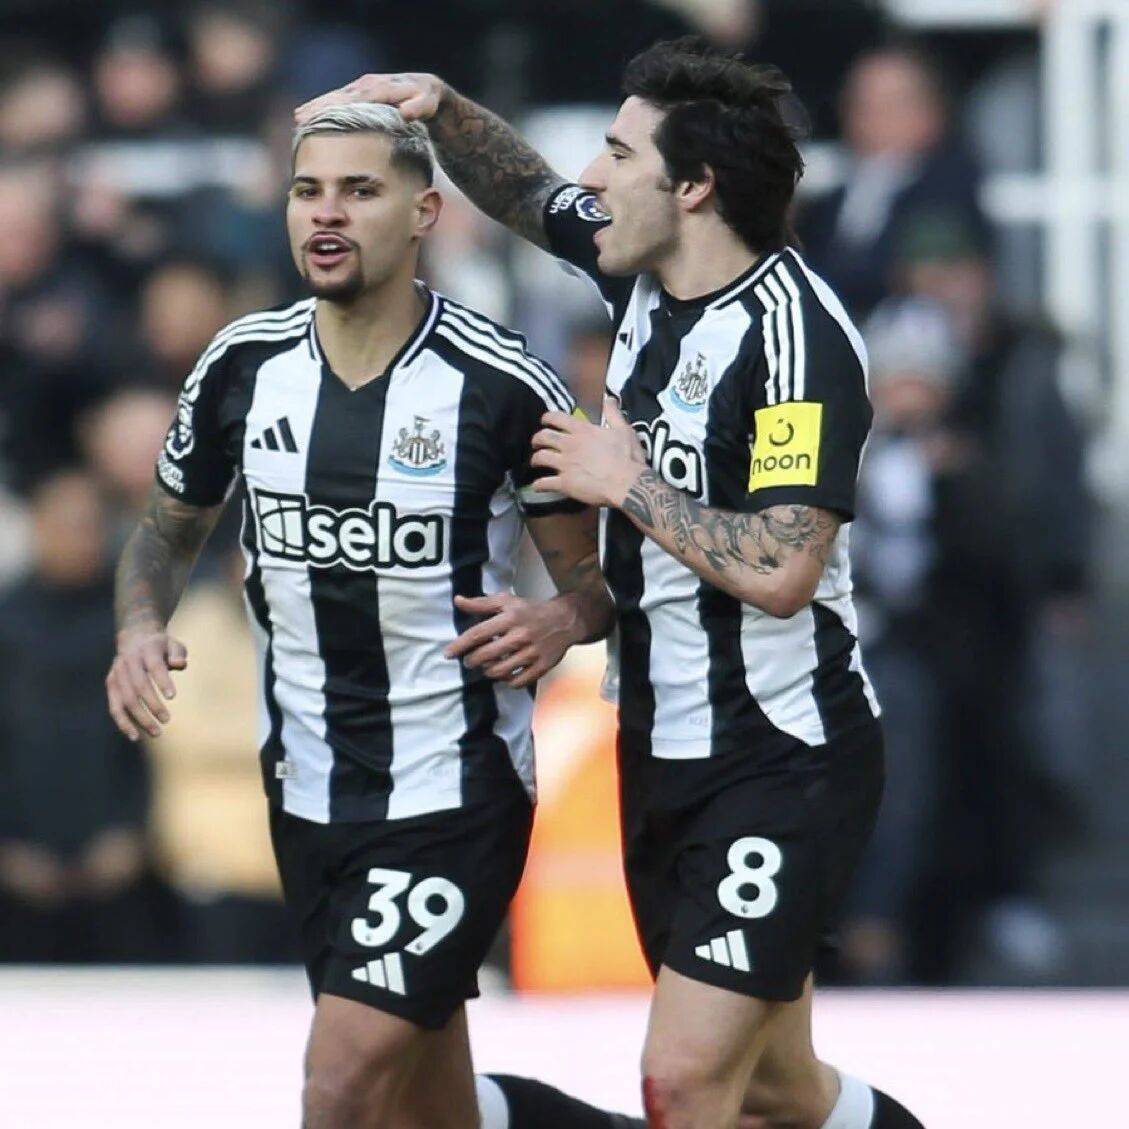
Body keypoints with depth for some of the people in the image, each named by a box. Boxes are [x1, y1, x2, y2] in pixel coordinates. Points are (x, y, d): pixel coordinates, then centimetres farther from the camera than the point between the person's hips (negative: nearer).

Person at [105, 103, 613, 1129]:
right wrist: (140, 630, -3)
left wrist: (561, 621, -24)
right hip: (307, 788, 5)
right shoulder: (245, 367, 0)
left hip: (455, 787, -5)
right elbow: (170, 529, 17)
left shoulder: (503, 386, -12)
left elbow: (594, 569, -2)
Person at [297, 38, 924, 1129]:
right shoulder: (644, 269, 5)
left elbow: (779, 573, -28)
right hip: (663, 750, 9)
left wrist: (627, 482, -16)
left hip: (780, 763, -9)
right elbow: (526, 192, 27)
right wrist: (440, 105, 9)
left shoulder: (793, 332, -20)